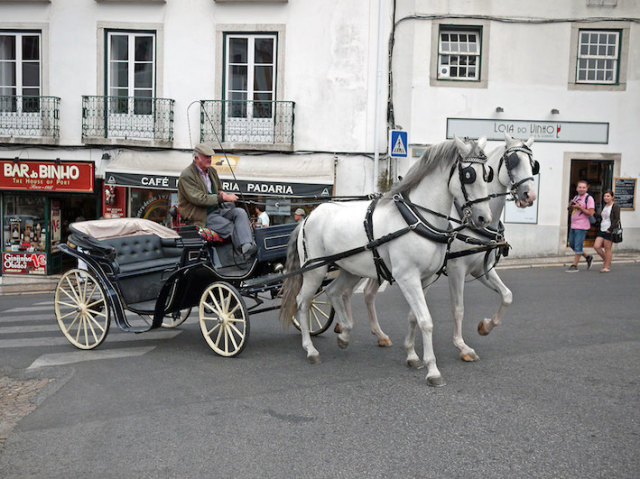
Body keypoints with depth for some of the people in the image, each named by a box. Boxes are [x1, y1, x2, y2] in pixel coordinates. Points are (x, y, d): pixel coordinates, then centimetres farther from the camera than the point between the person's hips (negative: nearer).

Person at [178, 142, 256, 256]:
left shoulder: (212, 171, 15)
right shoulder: (186, 176, -11)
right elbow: (198, 199, -21)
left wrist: (221, 193, 2)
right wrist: (222, 198, -22)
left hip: (216, 209, 7)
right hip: (201, 217, -7)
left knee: (240, 212, -21)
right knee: (230, 226, -28)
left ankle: (247, 245, -40)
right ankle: (245, 254, -29)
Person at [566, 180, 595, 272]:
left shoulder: (589, 198, -9)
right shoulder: (576, 197, 14)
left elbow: (591, 213, -16)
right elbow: (571, 211, 23)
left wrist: (579, 207, -19)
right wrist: (570, 206, 1)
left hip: (581, 226, -9)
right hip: (573, 225, 9)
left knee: (578, 246, -5)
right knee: (572, 245, 14)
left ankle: (574, 266, 1)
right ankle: (588, 257, 29)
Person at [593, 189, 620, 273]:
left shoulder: (615, 206, -7)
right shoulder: (604, 206, 16)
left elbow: (617, 220, -12)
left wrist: (610, 229, -18)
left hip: (609, 231, -7)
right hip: (602, 230, 7)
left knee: (607, 249, -3)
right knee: (596, 246, -1)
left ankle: (607, 267, 6)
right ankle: (606, 260, 19)